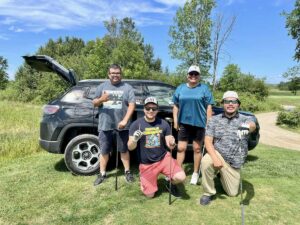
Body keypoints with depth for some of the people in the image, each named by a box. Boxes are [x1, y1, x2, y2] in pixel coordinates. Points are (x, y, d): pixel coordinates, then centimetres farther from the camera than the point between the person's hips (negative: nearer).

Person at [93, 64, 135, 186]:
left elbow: (132, 105, -5)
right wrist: (101, 100, -16)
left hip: (121, 125, -2)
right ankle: (102, 174, 25)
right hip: (105, 125, 2)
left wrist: (125, 120, -17)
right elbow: (94, 103, 9)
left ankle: (127, 172, 25)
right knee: (104, 150, 11)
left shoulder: (127, 87, 2)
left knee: (124, 150, 10)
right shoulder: (102, 86, 10)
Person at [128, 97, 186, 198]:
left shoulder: (163, 123, -4)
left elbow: (170, 146, -1)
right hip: (146, 164, -1)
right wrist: (134, 140, -33)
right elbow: (130, 147, -11)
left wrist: (172, 143, -25)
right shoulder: (136, 124, -11)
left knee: (181, 177, -19)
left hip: (163, 158, 1)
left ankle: (170, 183, 17)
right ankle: (145, 183, 37)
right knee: (150, 195, 3)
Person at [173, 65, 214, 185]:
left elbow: (209, 107, 0)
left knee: (197, 149, 9)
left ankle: (195, 173, 22)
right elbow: (175, 106, 11)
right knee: (181, 148, 5)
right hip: (184, 123, 2)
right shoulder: (180, 88, 9)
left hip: (199, 123, -2)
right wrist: (175, 121, 4)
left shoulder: (204, 89, 3)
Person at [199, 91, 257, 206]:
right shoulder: (214, 120, -4)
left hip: (234, 162, 1)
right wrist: (215, 158, -28)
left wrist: (247, 127, -57)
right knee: (206, 161, -34)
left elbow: (253, 126, -30)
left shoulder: (245, 119, -5)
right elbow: (208, 141, -10)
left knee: (232, 193, 6)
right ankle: (208, 193, -8)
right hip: (218, 154, -1)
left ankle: (222, 175, 39)